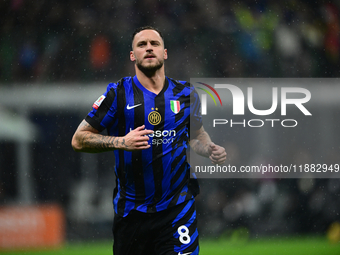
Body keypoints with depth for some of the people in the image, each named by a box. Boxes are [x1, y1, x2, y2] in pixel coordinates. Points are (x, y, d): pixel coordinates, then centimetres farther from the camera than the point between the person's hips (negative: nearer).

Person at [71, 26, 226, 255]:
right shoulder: (118, 94, -3)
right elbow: (79, 140, -3)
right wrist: (121, 142, -17)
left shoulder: (185, 94, 7)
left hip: (178, 208, 1)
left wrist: (210, 150, 3)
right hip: (131, 209, -1)